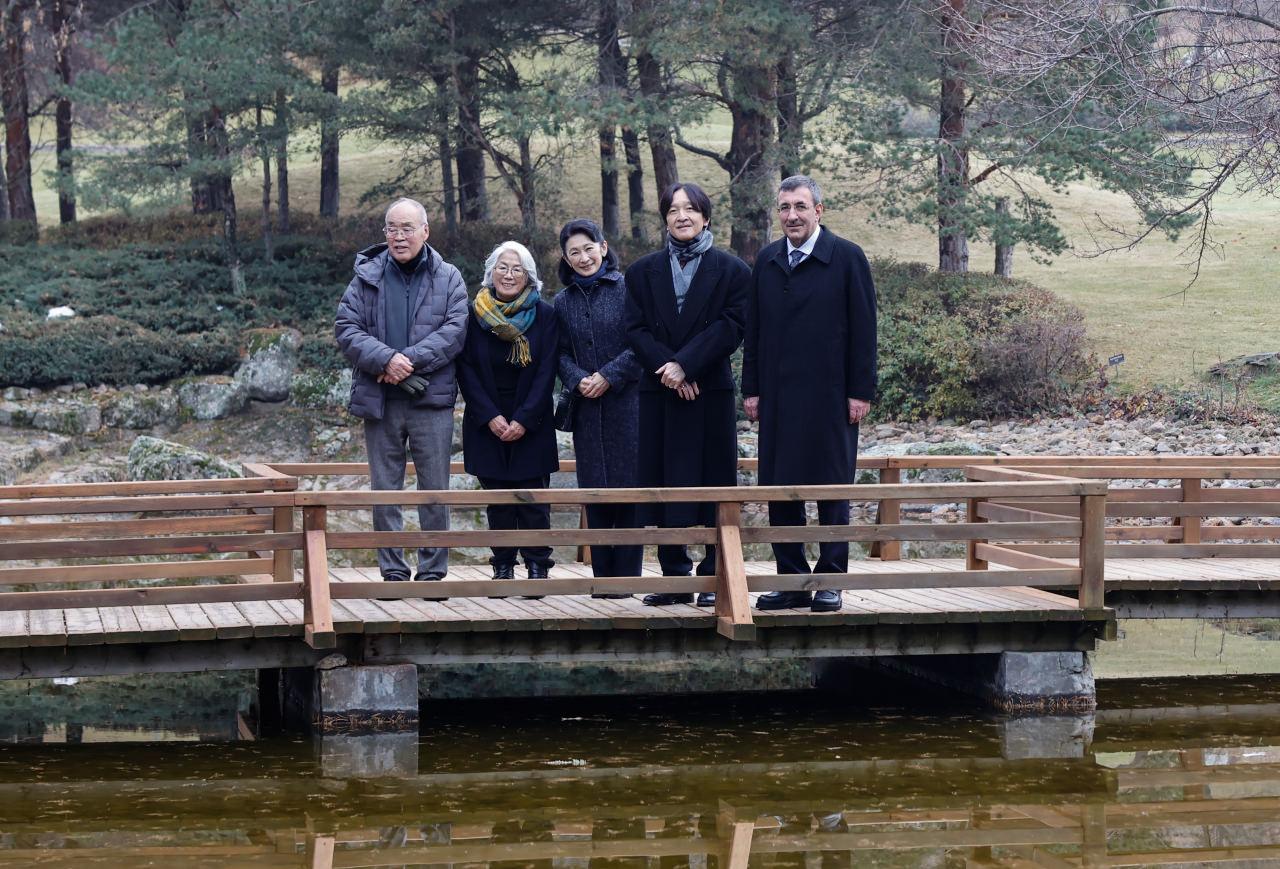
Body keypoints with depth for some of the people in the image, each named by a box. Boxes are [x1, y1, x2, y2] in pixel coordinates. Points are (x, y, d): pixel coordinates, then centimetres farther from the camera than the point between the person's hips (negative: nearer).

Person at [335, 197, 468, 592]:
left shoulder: (448, 279, 5)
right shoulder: (367, 277, 6)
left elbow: (454, 330, -6)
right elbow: (346, 328, -1)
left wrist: (410, 362, -17)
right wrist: (385, 359, -17)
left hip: (432, 400, -1)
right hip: (379, 400, 1)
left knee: (435, 489, 2)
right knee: (385, 489, 5)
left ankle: (433, 570, 10)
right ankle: (393, 571, 11)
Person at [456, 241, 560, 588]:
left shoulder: (544, 315, 1)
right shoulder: (476, 315, 3)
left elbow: (546, 372, -2)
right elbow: (466, 370, 1)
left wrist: (523, 420, -10)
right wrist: (490, 417, -9)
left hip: (531, 425, -1)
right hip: (487, 425, 1)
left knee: (533, 499, -4)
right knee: (497, 499, 2)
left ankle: (537, 566, 1)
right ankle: (503, 567, 7)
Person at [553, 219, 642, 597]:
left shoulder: (626, 289, -1)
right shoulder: (563, 301, 12)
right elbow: (561, 353, 10)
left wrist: (609, 376, -12)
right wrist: (578, 380, -8)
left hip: (625, 402, -4)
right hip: (586, 408, 4)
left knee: (627, 487, -5)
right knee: (594, 491, 3)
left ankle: (626, 576, 0)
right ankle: (603, 576, 9)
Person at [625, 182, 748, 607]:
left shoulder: (732, 270, 4)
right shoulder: (642, 271, 11)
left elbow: (731, 327, -6)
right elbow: (636, 329, 3)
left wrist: (685, 365, -15)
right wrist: (666, 368, -12)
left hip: (710, 392, -2)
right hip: (659, 395, 2)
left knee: (713, 482, -2)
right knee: (663, 486, 2)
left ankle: (713, 578, 4)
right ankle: (674, 577, 10)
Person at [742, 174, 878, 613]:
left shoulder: (847, 258, -2)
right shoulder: (767, 261, 11)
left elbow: (863, 330, -4)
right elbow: (754, 330, 14)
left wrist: (861, 391, -8)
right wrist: (751, 389, 7)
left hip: (830, 395, -4)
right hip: (778, 396, 4)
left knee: (832, 487, 2)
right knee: (778, 487, 4)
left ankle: (830, 580, 9)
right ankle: (791, 580, 12)